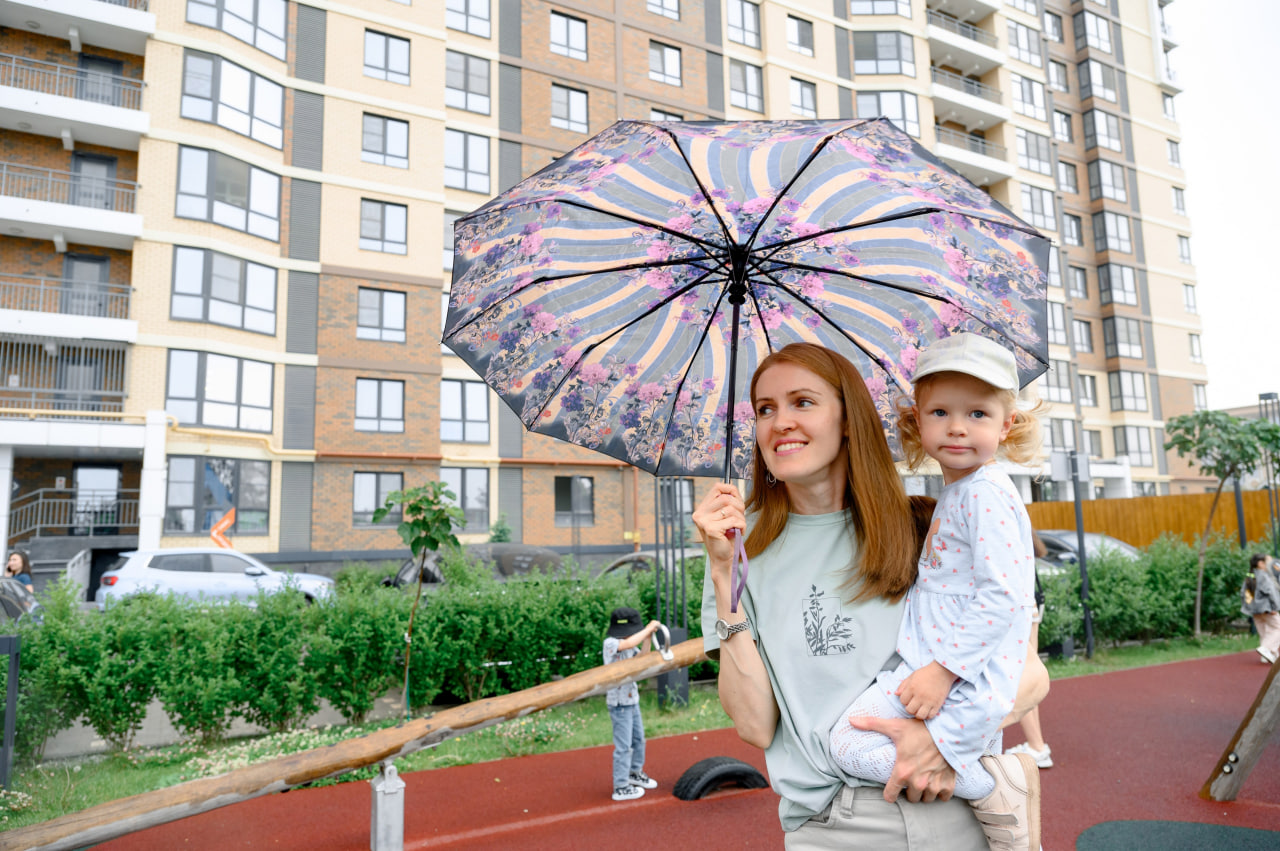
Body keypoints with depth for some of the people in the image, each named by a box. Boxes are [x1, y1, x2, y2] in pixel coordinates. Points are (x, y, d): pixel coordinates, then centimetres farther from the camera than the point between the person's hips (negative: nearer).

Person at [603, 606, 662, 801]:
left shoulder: (628, 645, 6)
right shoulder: (610, 643, -19)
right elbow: (629, 643, -37)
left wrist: (648, 640, -3)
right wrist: (648, 628, -26)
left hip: (632, 700, 9)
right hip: (619, 702, -8)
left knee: (638, 739, 21)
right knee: (623, 746, -2)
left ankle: (635, 773, 41)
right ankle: (621, 788, 9)